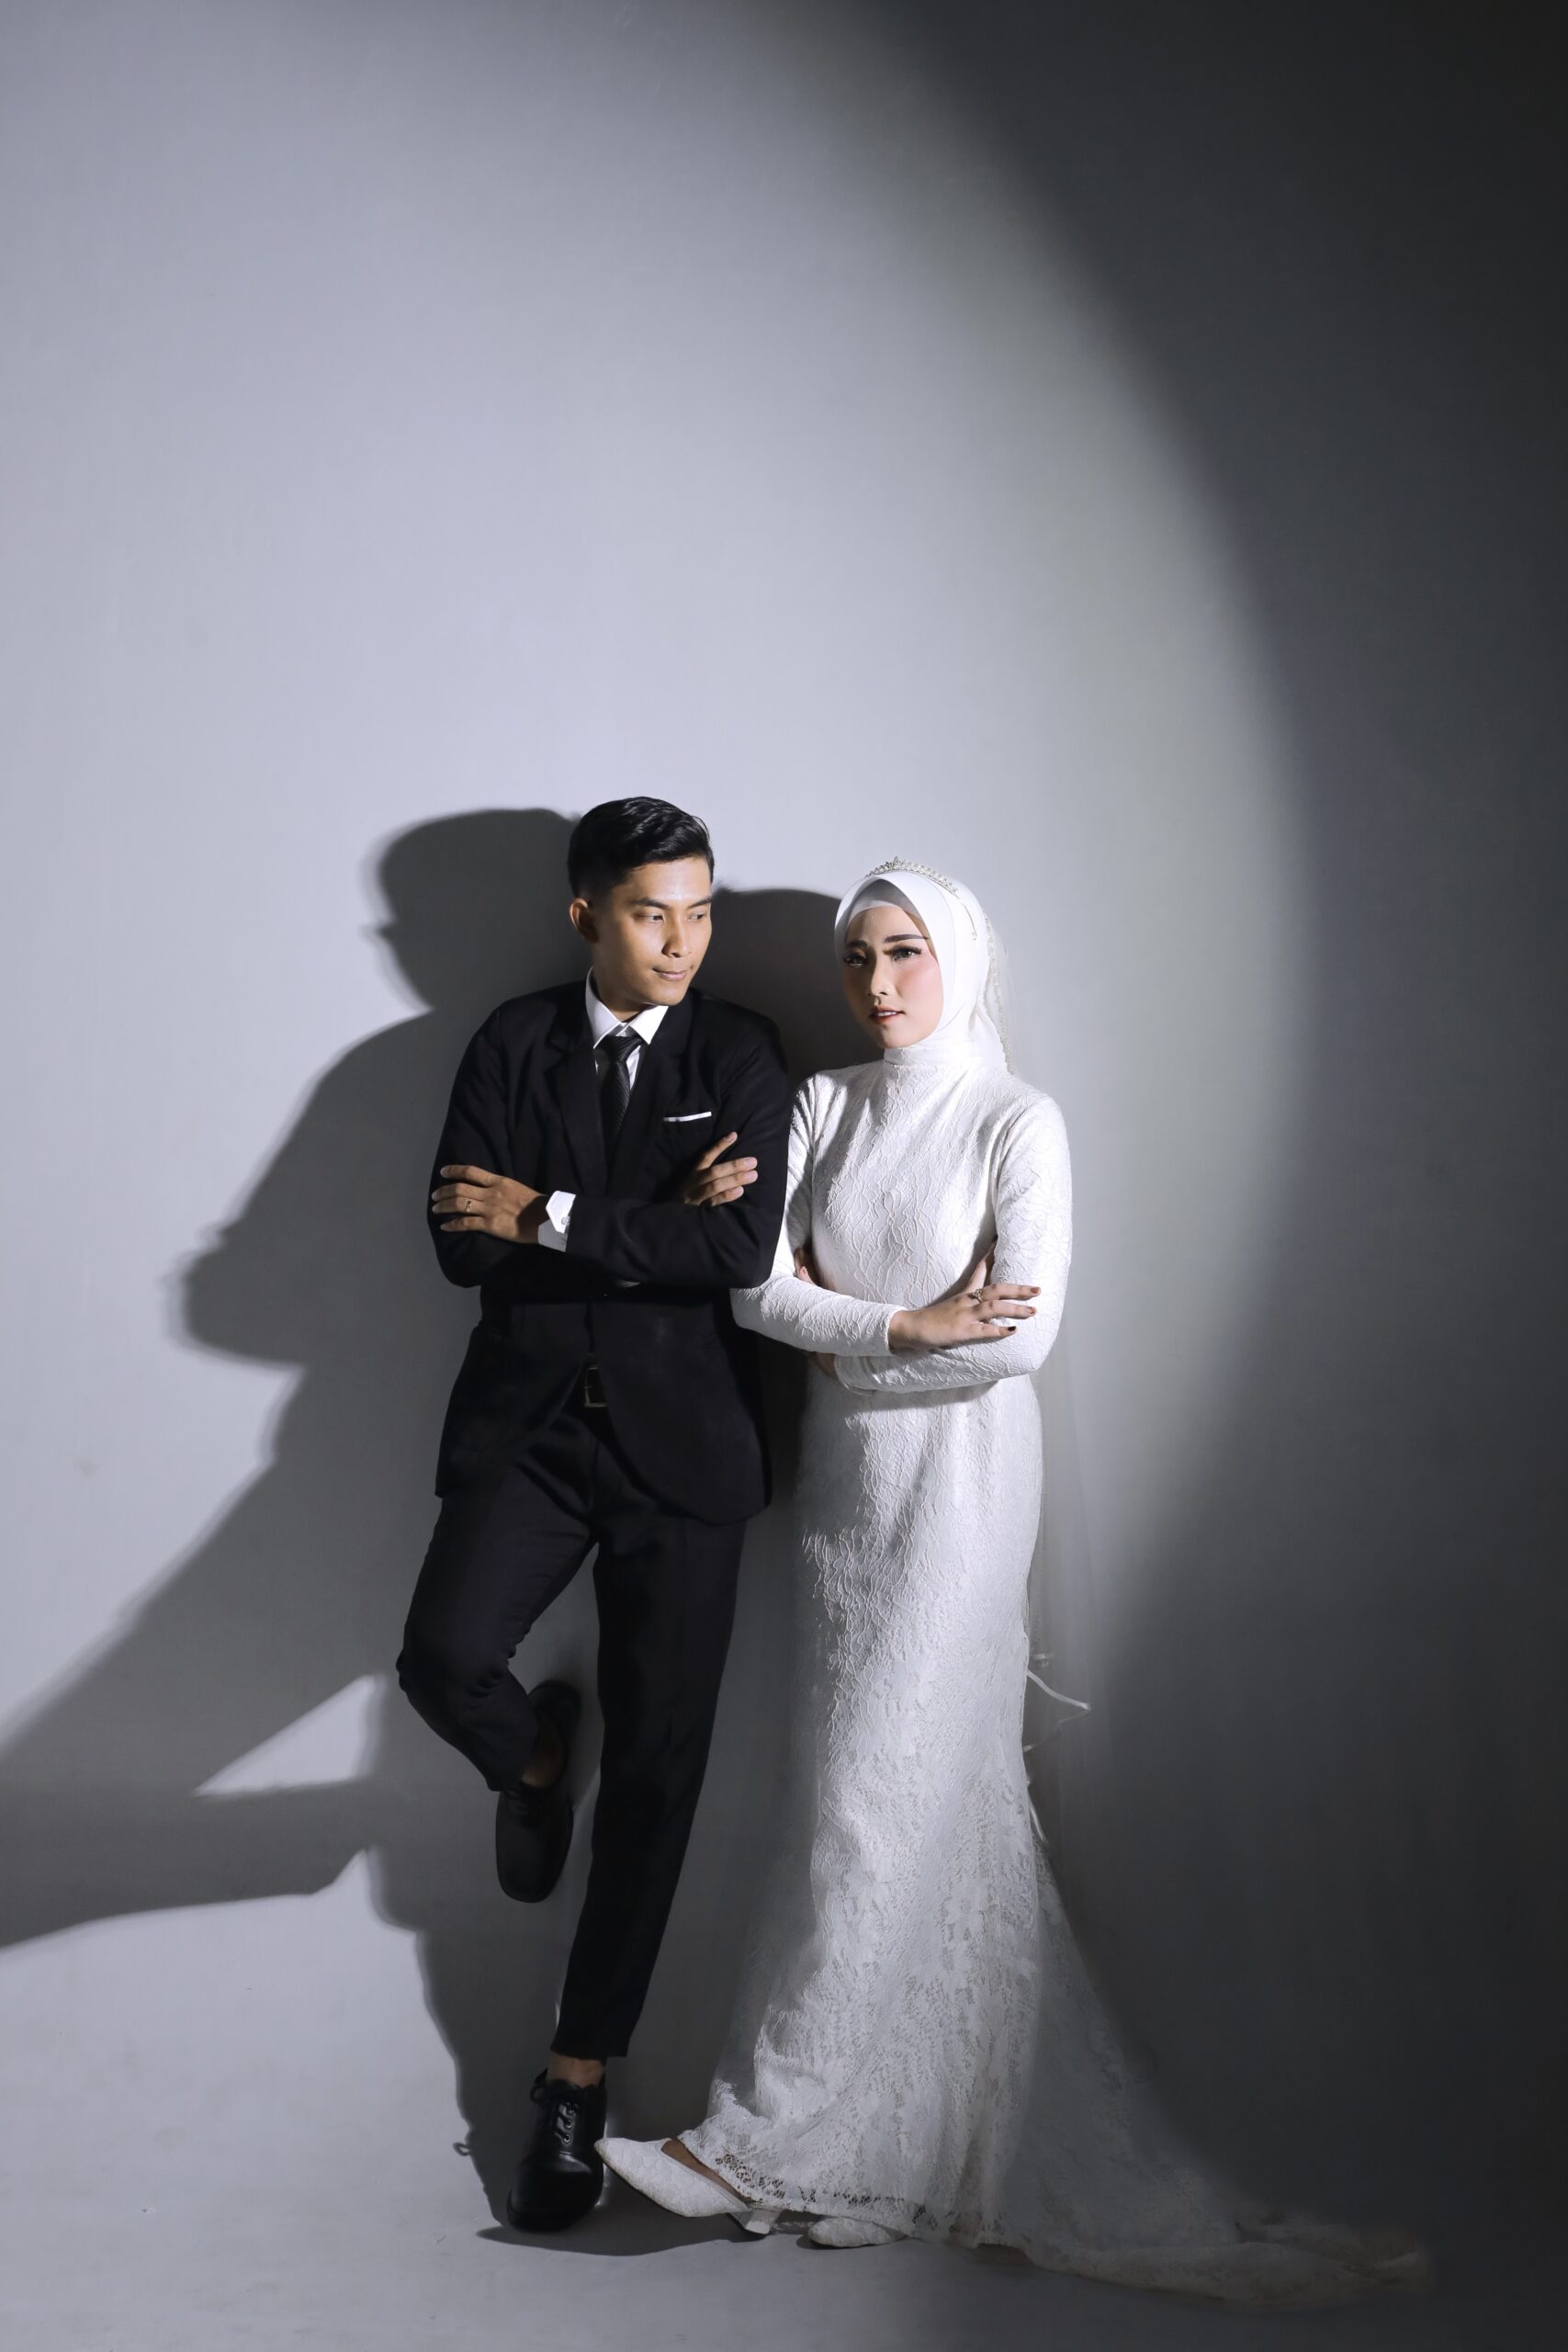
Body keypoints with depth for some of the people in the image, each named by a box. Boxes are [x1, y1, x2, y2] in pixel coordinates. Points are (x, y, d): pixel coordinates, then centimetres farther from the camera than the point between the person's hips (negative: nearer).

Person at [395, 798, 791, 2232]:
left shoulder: (741, 1054, 2)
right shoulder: (513, 1045, 6)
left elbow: (744, 1248, -12)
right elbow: (463, 1244, -5)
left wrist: (553, 1217, -11)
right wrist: (662, 1218, -11)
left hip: (682, 1440, 0)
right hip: (528, 1426, 1)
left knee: (656, 1767, 2)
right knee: (445, 1658, -25)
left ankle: (581, 2075, 18)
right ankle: (534, 1760, 14)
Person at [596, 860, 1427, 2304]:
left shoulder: (1017, 1123, -6)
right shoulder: (824, 1105, 8)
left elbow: (1022, 1333, -16)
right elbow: (758, 1286, -1)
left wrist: (837, 1338, -9)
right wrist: (900, 1328, -14)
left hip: (957, 1478, -5)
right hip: (845, 1477, 5)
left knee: (878, 1803, -7)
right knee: (950, 1809, 7)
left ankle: (776, 2142, 1)